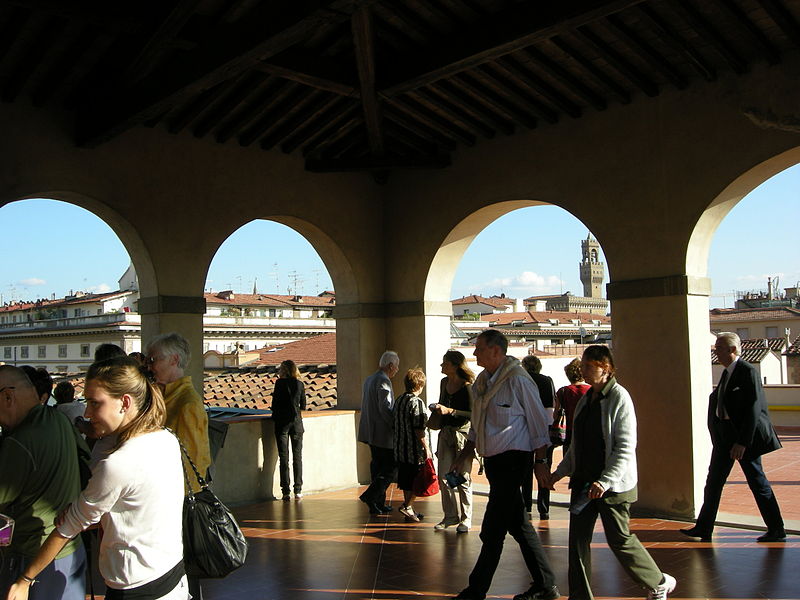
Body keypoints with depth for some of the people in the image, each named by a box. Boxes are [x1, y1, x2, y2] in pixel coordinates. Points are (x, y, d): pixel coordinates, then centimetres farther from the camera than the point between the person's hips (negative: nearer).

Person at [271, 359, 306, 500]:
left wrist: (274, 419, 10)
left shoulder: (280, 383, -6)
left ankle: (286, 491, 1)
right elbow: (303, 405, 9)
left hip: (282, 421, -3)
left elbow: (275, 403, -6)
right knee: (297, 456, 8)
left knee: (283, 457, 2)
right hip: (297, 421, 3)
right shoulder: (300, 384, 4)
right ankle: (298, 490, 8)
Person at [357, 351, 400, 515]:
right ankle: (370, 495, -9)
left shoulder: (369, 379, 16)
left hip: (370, 432, 10)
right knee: (390, 467, -3)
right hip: (383, 433, -10)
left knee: (378, 467, 13)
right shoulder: (383, 381, -15)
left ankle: (378, 503, 16)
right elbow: (385, 408, -21)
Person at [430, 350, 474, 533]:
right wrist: (437, 409, 5)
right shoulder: (444, 382, 9)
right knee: (444, 477, 5)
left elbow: (473, 413, -18)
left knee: (463, 478, 2)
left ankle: (466, 519, 13)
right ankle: (451, 516, 17)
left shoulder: (467, 386, -13)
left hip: (463, 432, -6)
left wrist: (449, 411, -23)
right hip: (446, 432, 7)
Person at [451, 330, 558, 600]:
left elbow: (538, 423, -9)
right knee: (518, 524, 13)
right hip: (493, 460, 8)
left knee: (493, 530, -4)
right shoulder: (481, 382, 11)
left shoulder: (518, 380, -13)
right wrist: (466, 452, 19)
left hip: (512, 459, -8)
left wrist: (540, 461, -10)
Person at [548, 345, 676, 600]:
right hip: (583, 480, 7)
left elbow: (626, 447, -18)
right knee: (578, 538, 5)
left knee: (619, 539, 4)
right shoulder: (586, 398, 11)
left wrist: (605, 481, -25)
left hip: (612, 484, -7)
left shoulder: (619, 397, -13)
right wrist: (560, 471, 13)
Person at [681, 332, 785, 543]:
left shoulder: (748, 371, -15)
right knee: (713, 481, 10)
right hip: (724, 435, 9)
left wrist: (742, 441, -21)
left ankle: (776, 531, 18)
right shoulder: (727, 372, 12)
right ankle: (703, 528, 18)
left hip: (745, 434, -9)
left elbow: (754, 408, -19)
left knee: (758, 482, 3)